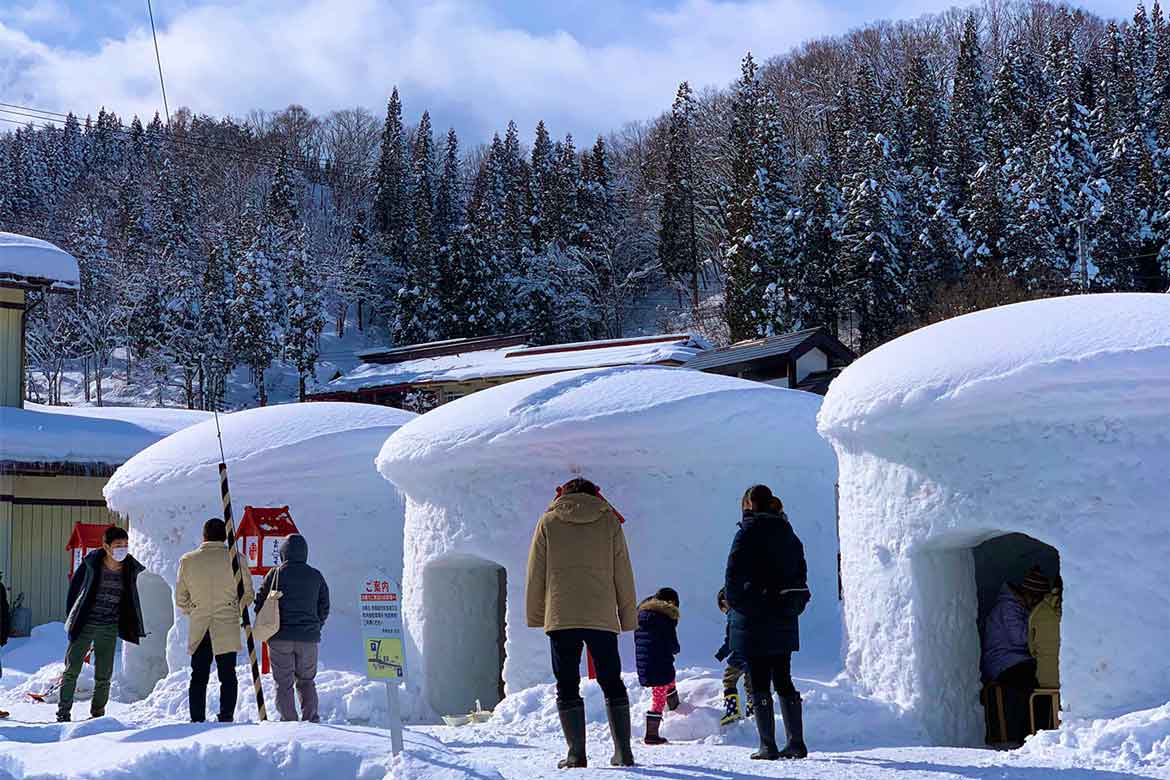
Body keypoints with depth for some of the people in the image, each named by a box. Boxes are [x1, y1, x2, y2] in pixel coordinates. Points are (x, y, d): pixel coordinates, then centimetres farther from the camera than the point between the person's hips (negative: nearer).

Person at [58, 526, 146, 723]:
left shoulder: (131, 568, -2)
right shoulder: (90, 564, -11)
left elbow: (130, 600, 12)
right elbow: (74, 588, 1)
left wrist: (130, 627, 11)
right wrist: (71, 618, 2)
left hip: (110, 629, 2)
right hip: (84, 625, -2)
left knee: (103, 676, 6)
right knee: (72, 670, 0)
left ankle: (98, 713, 18)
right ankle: (63, 713, 7)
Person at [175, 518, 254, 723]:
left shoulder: (187, 561, 0)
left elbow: (180, 598, 6)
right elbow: (248, 594, -1)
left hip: (199, 630, 1)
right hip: (228, 629, -1)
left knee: (198, 677, 10)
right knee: (228, 676, 8)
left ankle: (197, 720, 6)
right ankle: (226, 718, 3)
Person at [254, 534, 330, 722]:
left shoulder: (275, 574, -3)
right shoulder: (316, 576, 6)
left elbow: (261, 603, 1)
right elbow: (324, 608, 11)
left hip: (280, 637, -2)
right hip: (308, 638, 2)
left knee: (284, 682, 3)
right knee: (306, 680, 15)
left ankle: (288, 720, -2)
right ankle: (311, 719, 8)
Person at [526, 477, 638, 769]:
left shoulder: (548, 522, 7)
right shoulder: (609, 521, 8)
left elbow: (536, 574, 6)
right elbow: (623, 574, 8)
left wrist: (535, 616, 14)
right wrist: (629, 617, 13)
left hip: (561, 618, -1)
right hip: (602, 618, 1)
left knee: (567, 685, 4)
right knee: (611, 682, 10)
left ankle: (576, 753, -3)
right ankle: (623, 751, 5)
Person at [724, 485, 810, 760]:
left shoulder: (749, 531, -9)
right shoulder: (787, 532, 11)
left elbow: (734, 572, -14)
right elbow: (801, 570, 12)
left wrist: (734, 603, -1)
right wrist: (793, 604, 14)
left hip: (754, 621, -6)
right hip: (784, 619, 6)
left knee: (759, 683, -1)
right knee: (783, 680, 13)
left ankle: (768, 746, -1)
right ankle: (796, 743, 11)